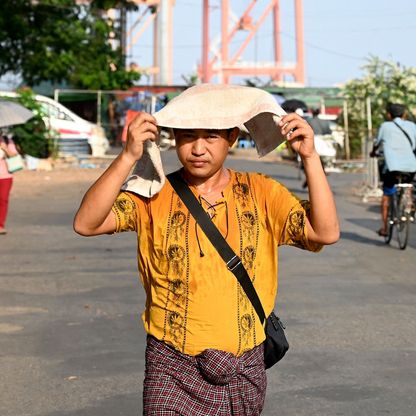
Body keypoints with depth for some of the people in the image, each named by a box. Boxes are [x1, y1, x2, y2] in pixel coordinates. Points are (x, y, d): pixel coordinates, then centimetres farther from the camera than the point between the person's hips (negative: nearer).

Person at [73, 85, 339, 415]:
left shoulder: (261, 193, 1)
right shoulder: (154, 196, -4)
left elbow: (326, 233, -9)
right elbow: (86, 223, -17)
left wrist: (310, 156, -17)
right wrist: (129, 156, -26)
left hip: (244, 373, 3)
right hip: (173, 370, -2)